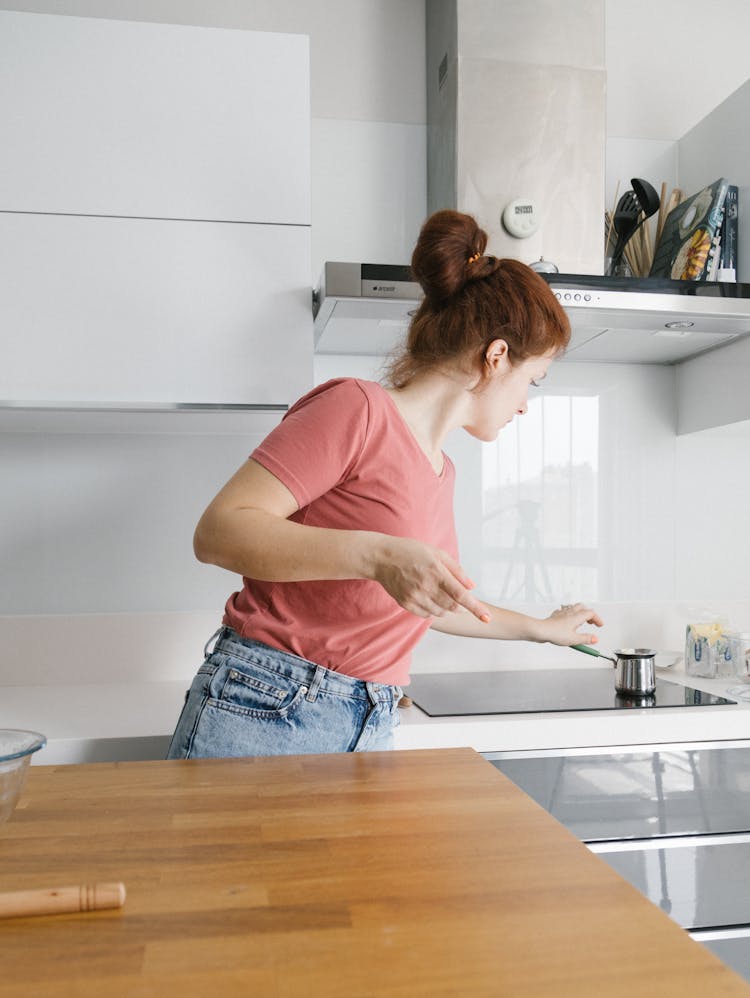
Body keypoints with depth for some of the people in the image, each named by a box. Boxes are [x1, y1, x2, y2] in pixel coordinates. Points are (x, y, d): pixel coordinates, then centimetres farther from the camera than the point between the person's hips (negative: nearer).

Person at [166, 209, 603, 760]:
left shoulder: (439, 470, 14)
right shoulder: (357, 408, -11)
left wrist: (540, 627, 39)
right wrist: (377, 556, -27)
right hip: (266, 714, -7)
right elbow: (218, 531, -17)